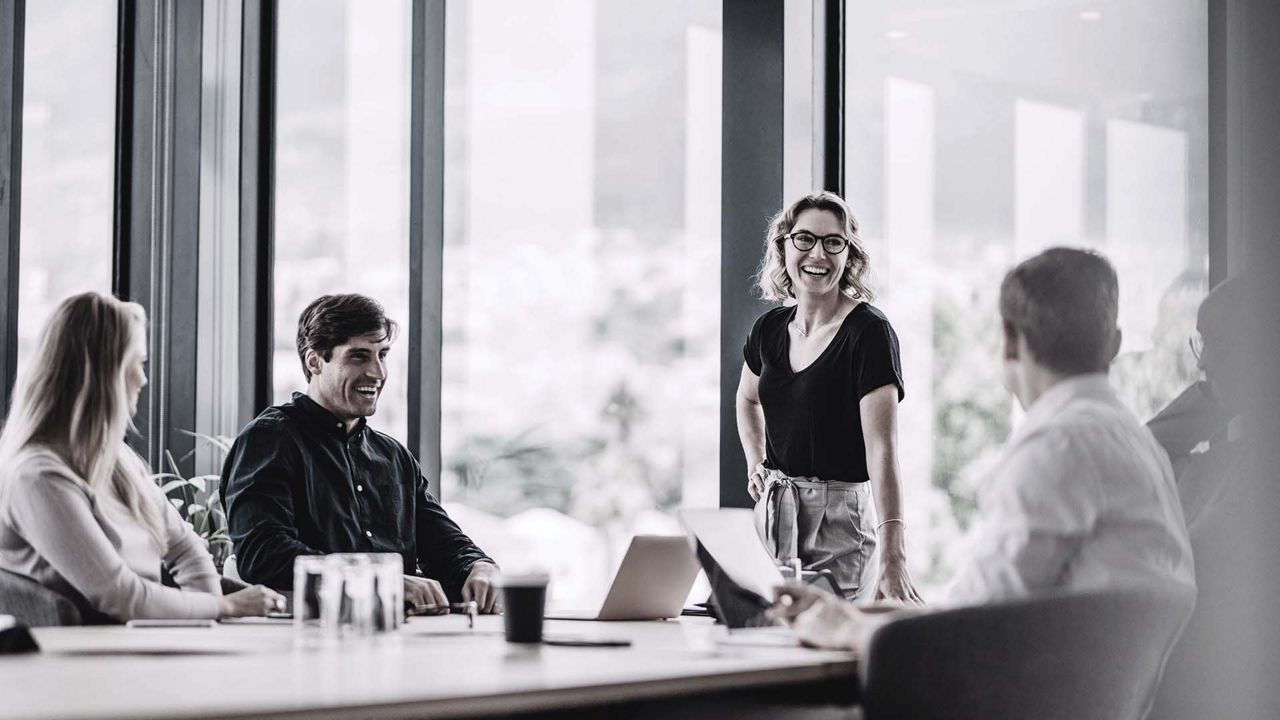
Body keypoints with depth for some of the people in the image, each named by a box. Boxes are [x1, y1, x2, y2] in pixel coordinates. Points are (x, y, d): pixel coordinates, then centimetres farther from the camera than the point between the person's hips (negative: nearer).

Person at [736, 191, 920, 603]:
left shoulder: (868, 332, -13)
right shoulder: (770, 329, 6)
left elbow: (881, 450, -23)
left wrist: (892, 560, -32)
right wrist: (755, 464, 12)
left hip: (839, 519, -6)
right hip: (773, 512, 6)